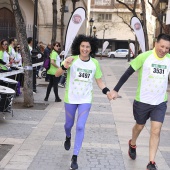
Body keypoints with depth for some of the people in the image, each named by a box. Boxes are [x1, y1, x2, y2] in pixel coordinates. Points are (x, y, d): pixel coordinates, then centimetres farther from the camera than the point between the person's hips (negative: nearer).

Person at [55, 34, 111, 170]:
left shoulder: (95, 63, -6)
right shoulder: (72, 60, -13)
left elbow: (99, 81, 3)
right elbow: (57, 75, -19)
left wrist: (107, 92, -15)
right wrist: (64, 67, -40)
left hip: (86, 100, 0)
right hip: (70, 99, 0)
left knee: (80, 127, -8)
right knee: (69, 124, 17)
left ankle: (75, 157, 2)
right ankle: (68, 137, 54)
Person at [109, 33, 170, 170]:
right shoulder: (144, 56, -15)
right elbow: (128, 73, -10)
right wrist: (116, 90, -11)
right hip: (142, 101, -2)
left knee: (156, 131, -4)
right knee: (139, 126, 19)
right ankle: (132, 145, 49)